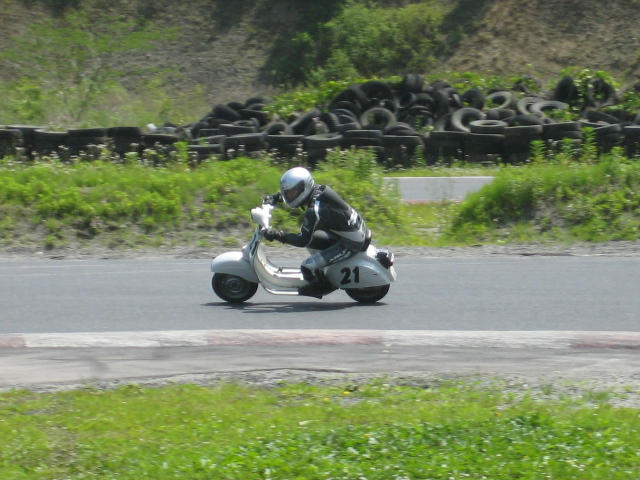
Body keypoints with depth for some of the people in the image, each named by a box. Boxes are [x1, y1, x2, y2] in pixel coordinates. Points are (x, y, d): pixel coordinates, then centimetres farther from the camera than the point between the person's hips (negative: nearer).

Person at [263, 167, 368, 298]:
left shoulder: (314, 210, -26)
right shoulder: (318, 190, 0)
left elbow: (304, 240, -25)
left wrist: (277, 235, -23)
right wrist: (278, 196, 14)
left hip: (351, 243, -10)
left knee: (307, 266, -14)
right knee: (311, 239, 19)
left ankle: (324, 286, 15)